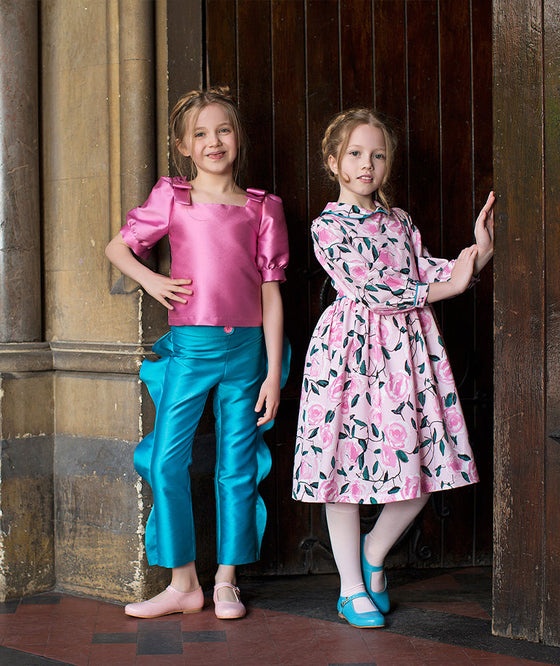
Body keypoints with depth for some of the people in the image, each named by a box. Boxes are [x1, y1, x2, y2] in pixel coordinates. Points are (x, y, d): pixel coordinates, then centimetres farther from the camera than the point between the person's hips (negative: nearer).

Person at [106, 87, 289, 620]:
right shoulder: (172, 199, 5)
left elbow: (270, 293, 5)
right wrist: (150, 280, -4)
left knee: (238, 466, 4)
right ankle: (183, 583, 8)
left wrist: (273, 372, 2)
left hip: (247, 348, 1)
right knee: (166, 461, -5)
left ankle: (226, 581, 16)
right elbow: (117, 247, 15)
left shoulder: (261, 208, 6)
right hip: (189, 346, 0)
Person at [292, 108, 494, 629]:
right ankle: (352, 587, 16)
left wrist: (479, 251, -2)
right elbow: (370, 288, -13)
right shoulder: (328, 226, -4)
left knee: (421, 463, 1)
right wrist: (447, 286, -11)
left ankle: (373, 554, 26)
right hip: (353, 349, -5)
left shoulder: (398, 221, 16)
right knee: (346, 462, 2)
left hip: (407, 346, 5)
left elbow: (427, 273, 12)